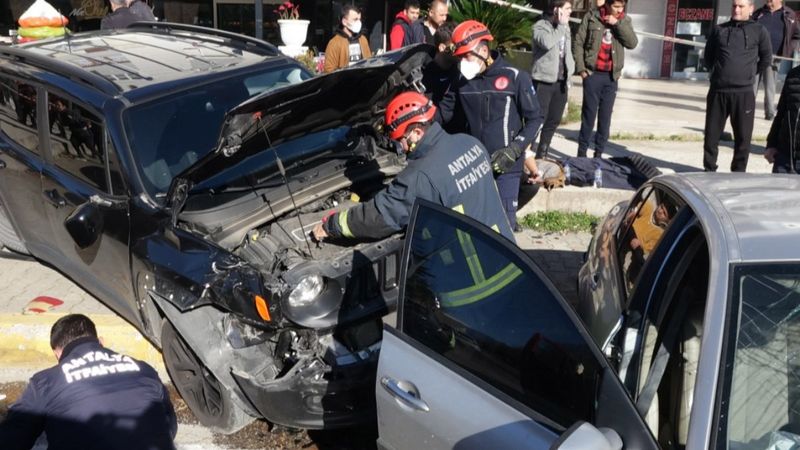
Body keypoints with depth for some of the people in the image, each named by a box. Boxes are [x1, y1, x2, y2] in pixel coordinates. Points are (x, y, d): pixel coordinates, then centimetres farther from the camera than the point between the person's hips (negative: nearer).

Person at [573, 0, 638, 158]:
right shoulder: (591, 17, -2)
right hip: (593, 74, -3)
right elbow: (578, 43, -1)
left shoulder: (625, 20, 7)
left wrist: (618, 23, -13)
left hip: (611, 76, 3)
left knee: (605, 117, 5)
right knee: (589, 115, -2)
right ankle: (582, 152, 5)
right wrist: (581, 68, -7)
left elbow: (632, 43, -5)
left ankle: (599, 154, 12)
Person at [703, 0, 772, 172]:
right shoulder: (719, 30, 9)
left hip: (744, 93, -2)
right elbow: (708, 56, 19)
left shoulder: (759, 31, 3)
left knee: (742, 137, 3)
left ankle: (738, 174, 13)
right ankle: (709, 171, 20)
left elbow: (766, 59, 11)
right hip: (718, 91, 2)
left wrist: (749, 74, 15)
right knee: (711, 135, 7)